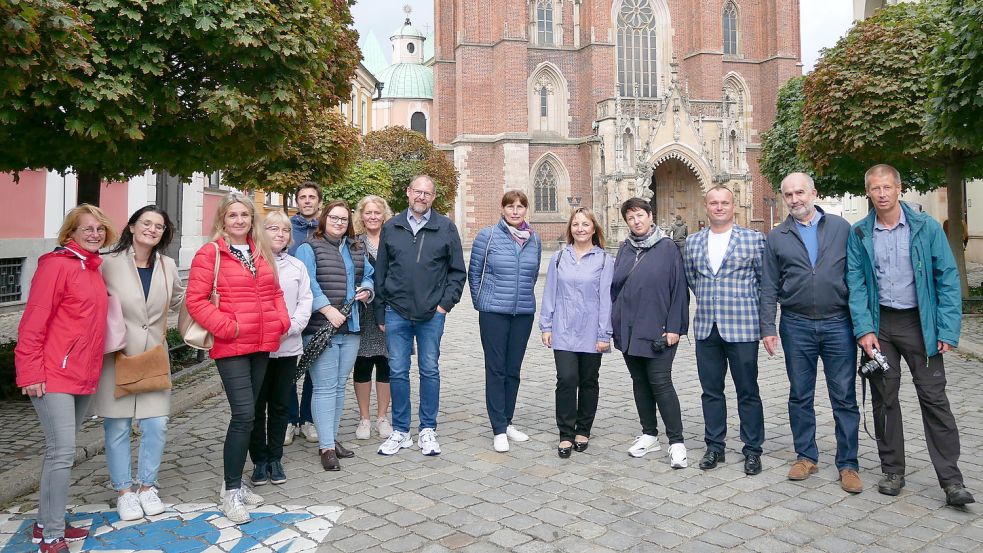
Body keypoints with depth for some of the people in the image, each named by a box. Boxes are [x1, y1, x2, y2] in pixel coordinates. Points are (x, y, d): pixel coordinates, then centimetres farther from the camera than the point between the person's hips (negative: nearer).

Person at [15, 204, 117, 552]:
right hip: (53, 376, -8)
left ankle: (47, 522, 28)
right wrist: (30, 373, -17)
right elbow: (33, 322, -14)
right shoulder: (57, 264, -10)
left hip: (84, 377, 8)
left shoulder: (94, 270, 14)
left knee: (59, 451, 16)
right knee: (63, 452, -9)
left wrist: (94, 368, 15)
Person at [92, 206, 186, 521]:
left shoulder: (167, 266, 6)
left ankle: (147, 487, 21)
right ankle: (124, 491, 20)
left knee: (157, 425, 1)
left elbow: (180, 299, 21)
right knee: (118, 427, 4)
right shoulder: (109, 264, -7)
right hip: (116, 357, -3)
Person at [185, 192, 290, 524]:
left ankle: (236, 482, 26)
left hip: (262, 345, 6)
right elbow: (195, 300, -10)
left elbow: (274, 292, 19)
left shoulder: (262, 252, 13)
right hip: (231, 346, -6)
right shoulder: (210, 254, -5)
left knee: (246, 414, 13)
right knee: (244, 415, -11)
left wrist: (282, 321, 4)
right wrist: (226, 326, -16)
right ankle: (231, 491, 3)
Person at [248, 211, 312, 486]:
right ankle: (259, 460, 17)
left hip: (288, 347, 3)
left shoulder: (297, 266, 10)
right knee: (257, 405, 5)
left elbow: (305, 302, 5)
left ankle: (275, 459, 22)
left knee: (280, 404, 10)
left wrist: (289, 328, -10)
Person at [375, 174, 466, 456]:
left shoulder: (446, 228, 2)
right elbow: (380, 272, 9)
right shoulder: (391, 227, 7)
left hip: (432, 315, -1)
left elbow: (458, 271, 6)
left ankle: (427, 430, 18)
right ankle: (400, 431, 18)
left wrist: (446, 303, -4)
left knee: (430, 371, 6)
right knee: (398, 372, 5)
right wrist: (380, 313, 7)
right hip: (396, 313, 1)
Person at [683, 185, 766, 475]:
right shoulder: (693, 242, 9)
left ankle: (752, 450, 17)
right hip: (706, 328, 4)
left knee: (748, 392, 5)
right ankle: (714, 446, 23)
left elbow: (765, 280, 2)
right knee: (711, 391, 11)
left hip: (742, 328, -3)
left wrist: (744, 305, 4)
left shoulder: (753, 239, -2)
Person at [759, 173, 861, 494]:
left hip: (838, 323, -1)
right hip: (796, 326, 1)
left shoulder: (841, 228, 4)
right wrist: (768, 328, -2)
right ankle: (806, 456, 24)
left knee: (844, 397, 3)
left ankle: (848, 464, 14)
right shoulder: (776, 237, 6)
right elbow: (769, 288, 5)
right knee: (800, 396, 10)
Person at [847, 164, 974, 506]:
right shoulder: (859, 234, 2)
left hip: (919, 323, -1)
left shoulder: (926, 228, -2)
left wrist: (948, 330, -9)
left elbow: (947, 278, -3)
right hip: (879, 324, 2)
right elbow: (855, 284, 1)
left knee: (934, 398, -2)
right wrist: (864, 329, -9)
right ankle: (892, 471, 20)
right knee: (884, 398, 7)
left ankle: (951, 480, 6)